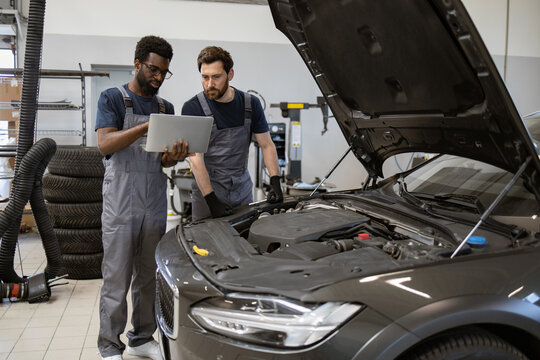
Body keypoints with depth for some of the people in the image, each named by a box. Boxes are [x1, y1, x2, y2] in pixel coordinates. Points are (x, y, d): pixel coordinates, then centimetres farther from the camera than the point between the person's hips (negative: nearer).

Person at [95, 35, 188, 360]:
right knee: (117, 279, -1)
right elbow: (105, 144, -13)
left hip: (156, 204, 5)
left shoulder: (166, 107, 17)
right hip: (121, 204, -5)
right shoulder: (113, 99, 2)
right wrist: (145, 127, -23)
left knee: (149, 276, 11)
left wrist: (173, 157, -8)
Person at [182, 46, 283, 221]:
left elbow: (267, 145, 5)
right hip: (207, 189, -3)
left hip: (242, 188, 3)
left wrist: (275, 182, -8)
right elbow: (196, 158, -16)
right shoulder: (192, 108, -10)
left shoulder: (251, 104, 2)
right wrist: (211, 199, -25)